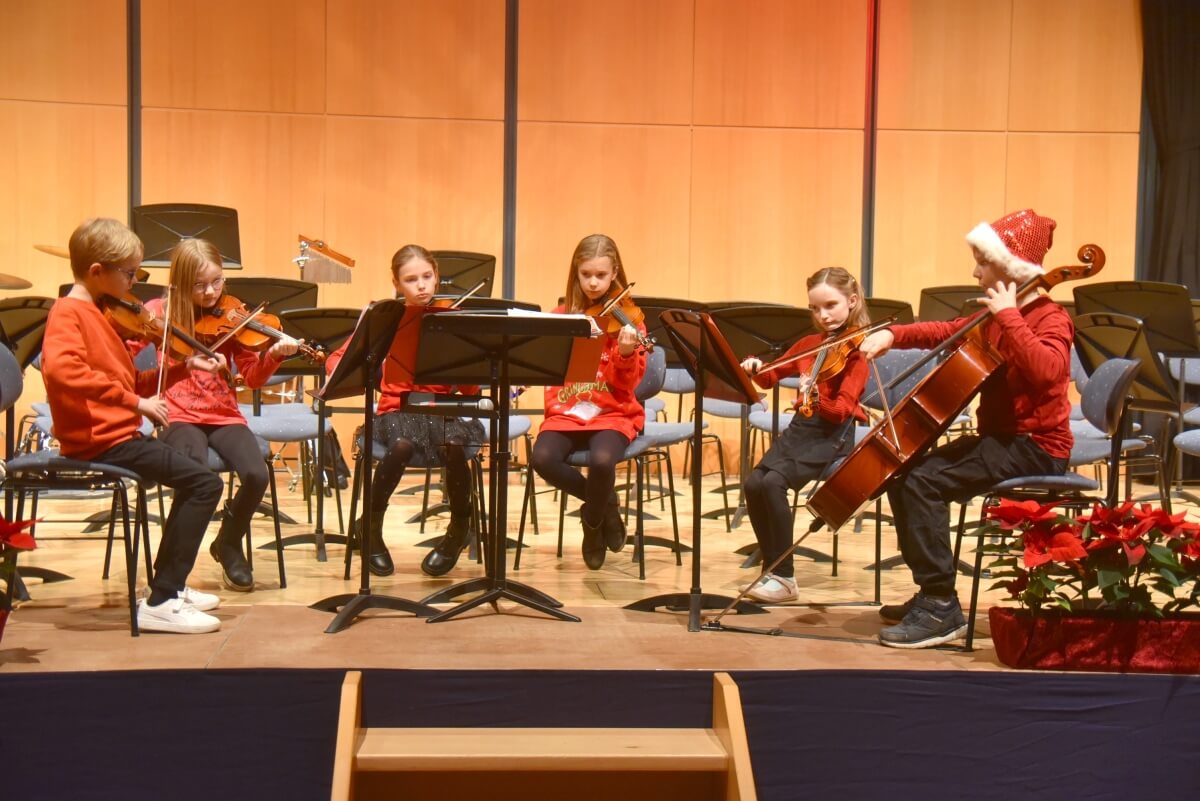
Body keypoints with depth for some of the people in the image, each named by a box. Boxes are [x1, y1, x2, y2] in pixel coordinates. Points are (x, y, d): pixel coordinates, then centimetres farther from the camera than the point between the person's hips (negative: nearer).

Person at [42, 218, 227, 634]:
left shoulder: (97, 313, 15)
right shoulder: (69, 312, -14)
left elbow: (127, 380, 19)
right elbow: (62, 370, -35)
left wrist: (183, 367, 8)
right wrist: (135, 401, -31)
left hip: (113, 434, 11)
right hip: (99, 440, -11)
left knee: (193, 478, 25)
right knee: (205, 482, -17)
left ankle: (170, 586, 31)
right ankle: (160, 603, -15)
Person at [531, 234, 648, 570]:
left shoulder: (626, 318, 1)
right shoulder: (561, 316, 9)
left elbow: (628, 383, -7)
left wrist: (627, 354, -27)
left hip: (613, 413, -3)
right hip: (567, 412, 3)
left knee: (601, 460, -34)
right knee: (543, 457, -27)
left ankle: (594, 523, -1)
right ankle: (605, 504, 0)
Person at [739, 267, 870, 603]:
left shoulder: (856, 351, -7)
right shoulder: (809, 344, 12)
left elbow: (842, 409, -17)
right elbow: (772, 376, 26)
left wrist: (816, 399, -37)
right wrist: (756, 368, 3)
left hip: (833, 435, -6)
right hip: (800, 428, 6)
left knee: (774, 482, -27)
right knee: (754, 483, -18)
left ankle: (783, 576, -16)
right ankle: (773, 564, -3)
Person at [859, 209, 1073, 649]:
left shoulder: (1050, 318, -13)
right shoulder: (994, 318, 12)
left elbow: (1046, 370, -33)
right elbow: (946, 332, 18)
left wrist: (1008, 315, -28)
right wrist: (894, 334, 2)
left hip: (1034, 448, -9)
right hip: (1001, 437, 9)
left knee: (923, 481, -23)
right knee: (902, 475, 4)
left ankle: (942, 608, -20)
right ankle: (930, 593, 13)